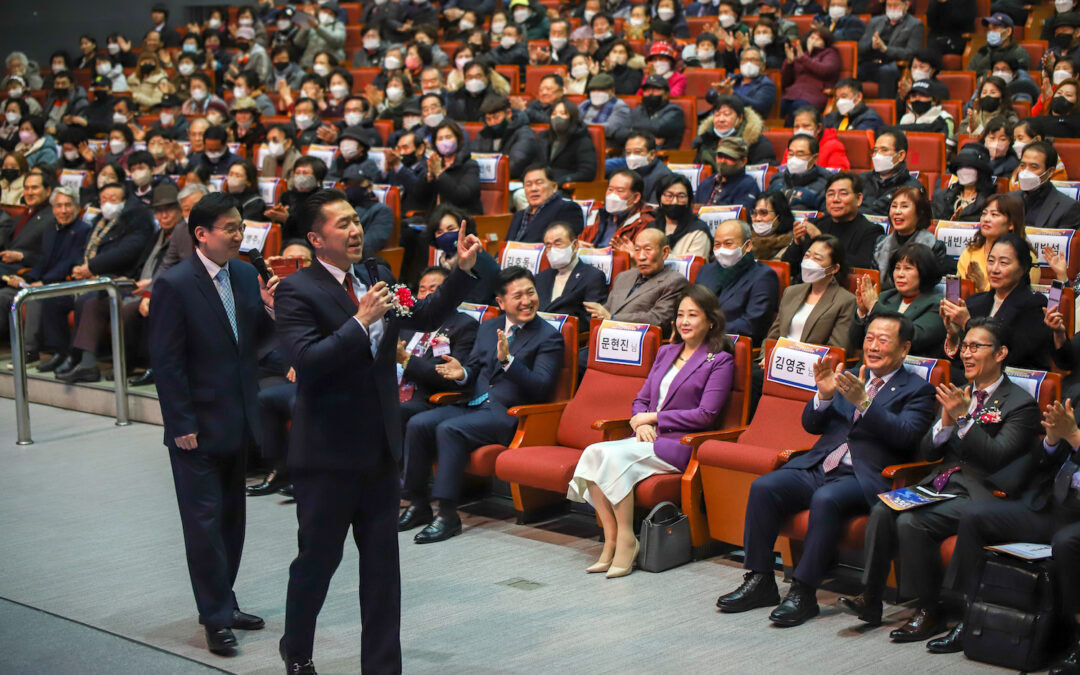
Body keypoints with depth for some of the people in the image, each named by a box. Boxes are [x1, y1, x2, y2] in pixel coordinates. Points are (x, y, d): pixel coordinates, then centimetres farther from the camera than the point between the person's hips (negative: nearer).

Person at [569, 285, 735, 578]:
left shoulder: (719, 361, 0)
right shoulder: (665, 352, 22)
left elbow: (705, 415, -9)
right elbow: (641, 399, 21)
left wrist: (654, 417, -8)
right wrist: (641, 423, -3)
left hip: (681, 444, -7)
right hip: (649, 438, 7)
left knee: (615, 456, -30)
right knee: (593, 452, -22)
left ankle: (626, 540, -22)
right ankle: (611, 540, -22)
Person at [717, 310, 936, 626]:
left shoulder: (917, 390, 6)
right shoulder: (850, 377, 22)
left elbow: (905, 434, -12)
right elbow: (810, 424, 16)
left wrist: (863, 401, -22)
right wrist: (824, 395, -5)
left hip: (864, 477, -5)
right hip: (819, 467, 6)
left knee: (825, 499, -35)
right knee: (763, 487, -18)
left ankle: (803, 592, -27)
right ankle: (760, 582, -12)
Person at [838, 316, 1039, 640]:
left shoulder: (1021, 404, -3)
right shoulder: (959, 395, 18)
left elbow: (996, 457, -15)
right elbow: (927, 452, 13)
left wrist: (963, 418, -22)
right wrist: (946, 422, -6)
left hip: (978, 493, -7)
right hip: (941, 484, 7)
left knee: (912, 522, -28)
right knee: (883, 511, -18)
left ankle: (929, 611, -14)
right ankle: (870, 597, -12)